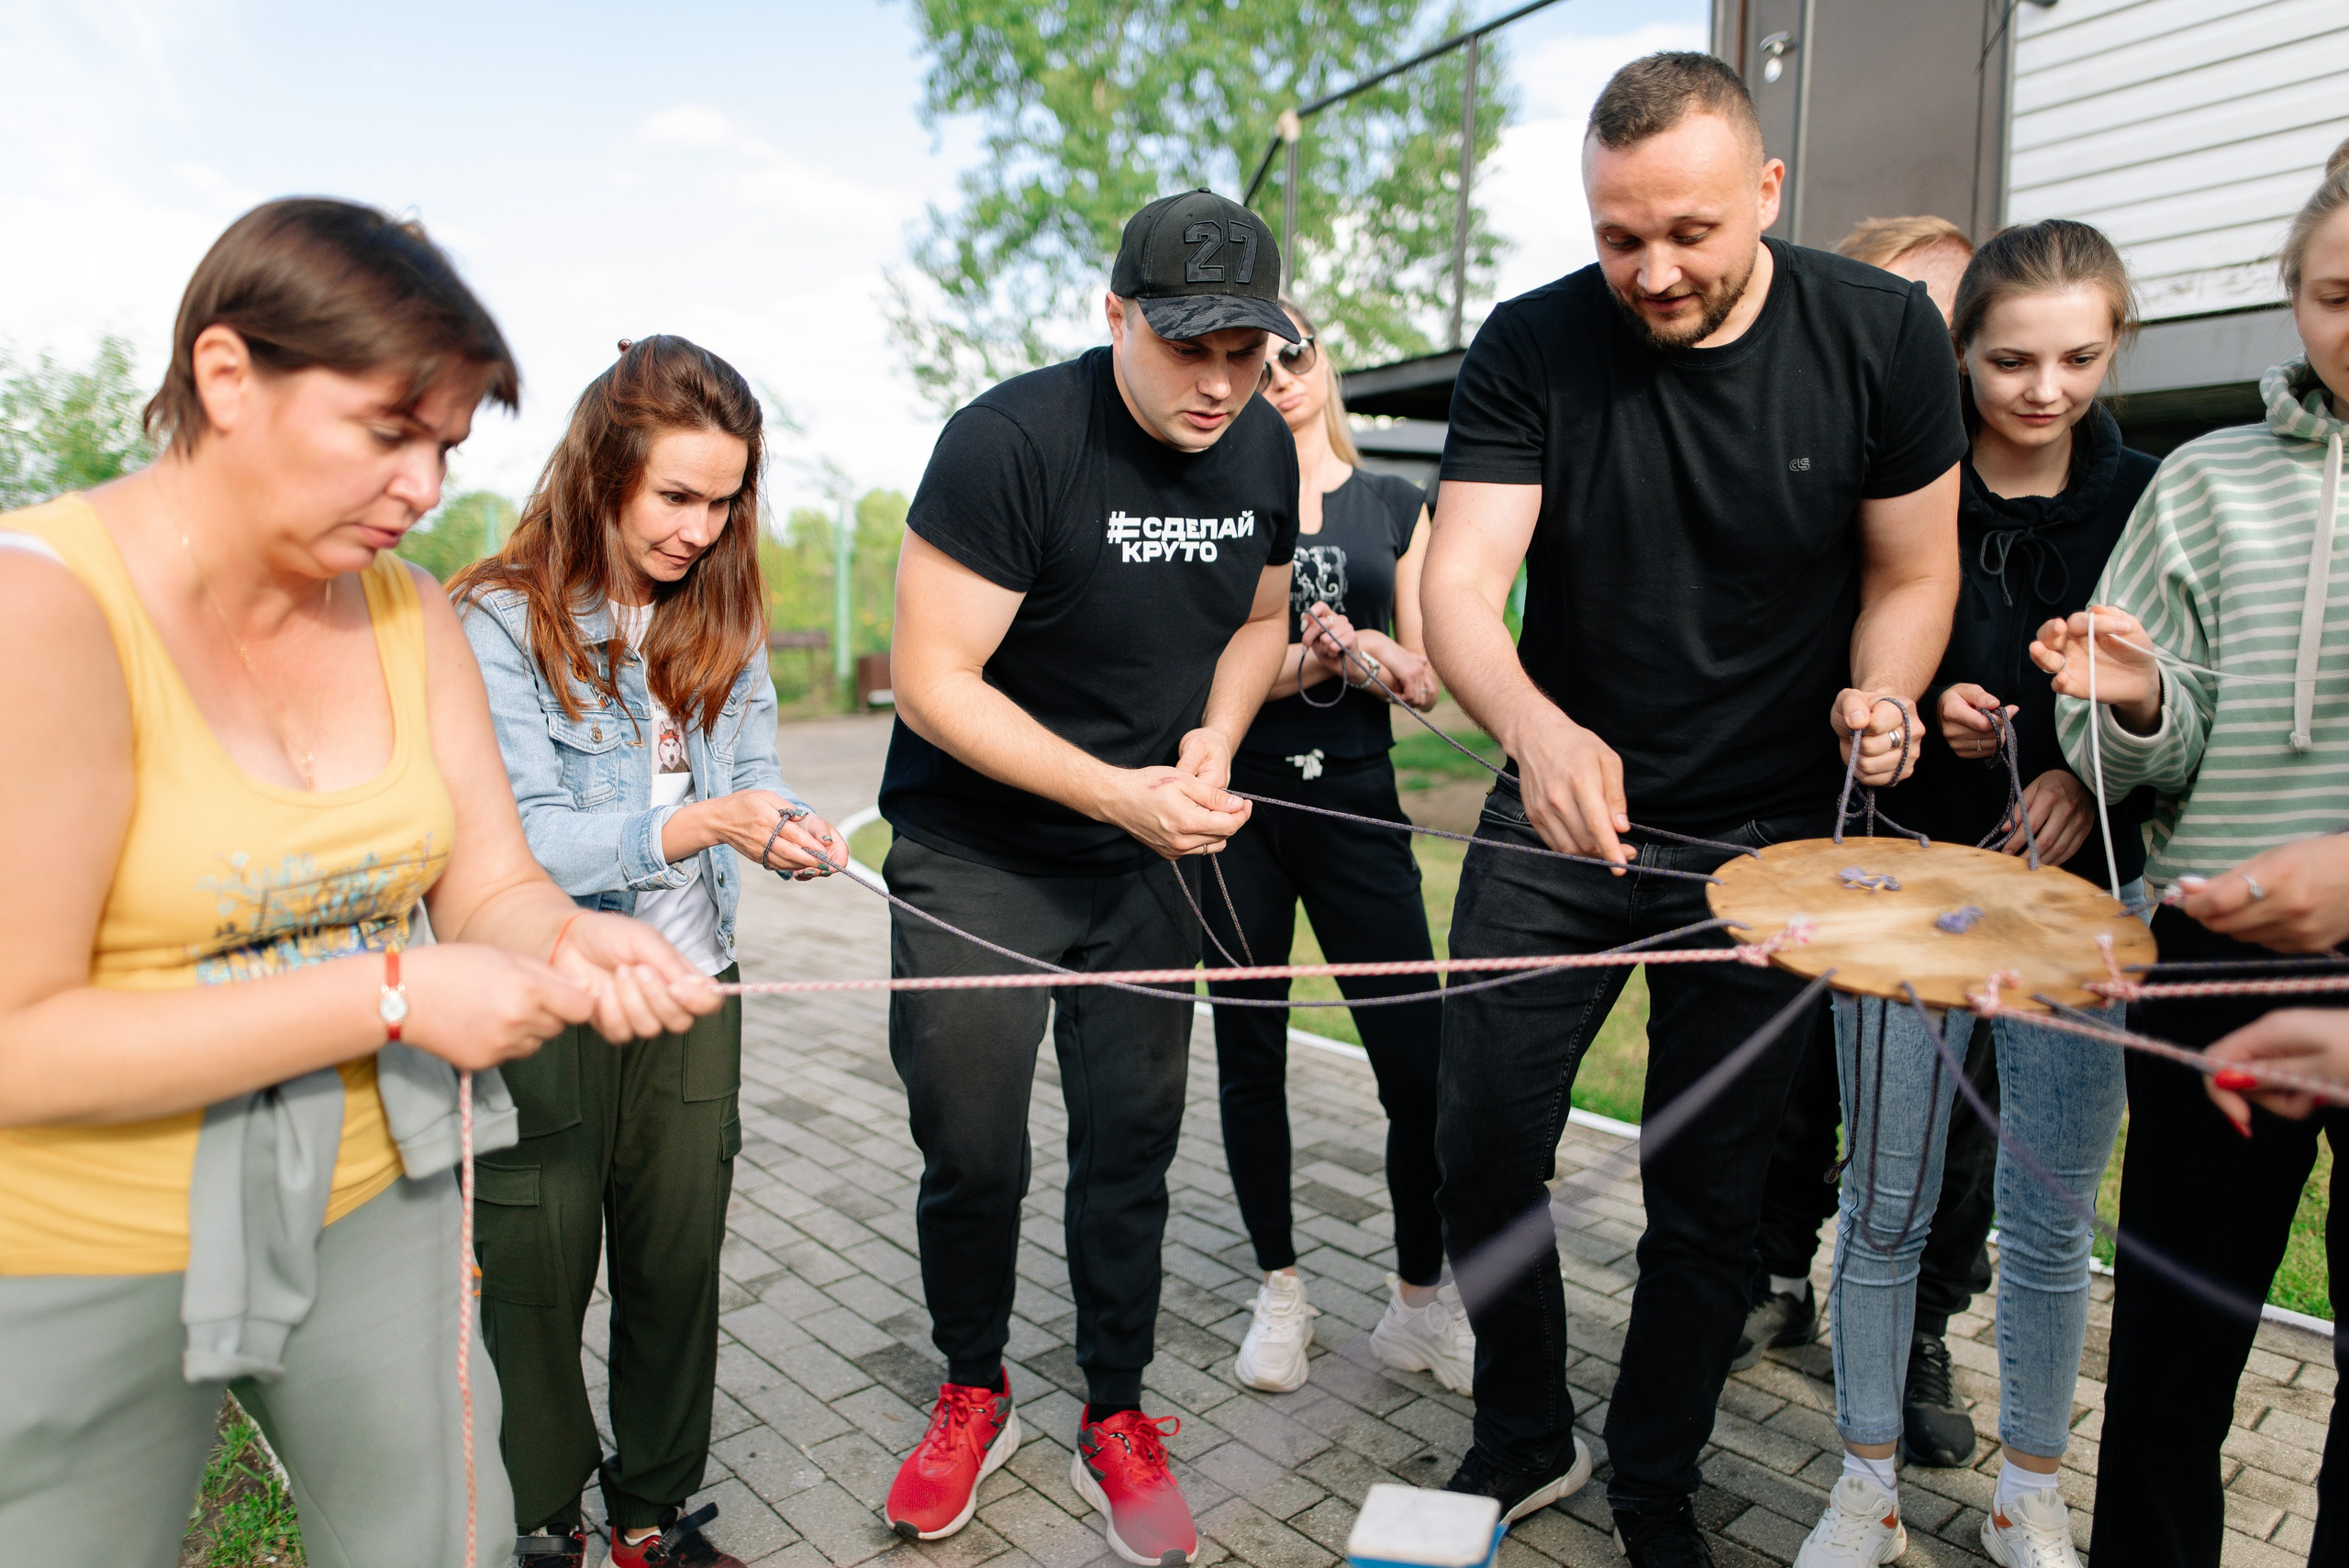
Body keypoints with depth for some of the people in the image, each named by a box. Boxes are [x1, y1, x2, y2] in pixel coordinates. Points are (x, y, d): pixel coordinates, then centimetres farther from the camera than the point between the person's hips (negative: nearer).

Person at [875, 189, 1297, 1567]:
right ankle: (975, 1397, 32)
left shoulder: (1264, 447, -1)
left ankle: (1118, 1421, 31)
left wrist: (1215, 738, -6)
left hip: (1150, 854, 5)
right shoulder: (1011, 442, -21)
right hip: (975, 849, -4)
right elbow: (932, 677, -21)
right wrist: (1119, 790, -28)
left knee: (1132, 1143, 10)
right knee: (972, 1152, 4)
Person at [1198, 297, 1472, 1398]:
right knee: (1250, 1055, 7)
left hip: (1356, 802, 1)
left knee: (1419, 1061, -3)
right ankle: (1279, 1292, 25)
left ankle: (1422, 1299, 17)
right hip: (1237, 801, -1)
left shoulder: (1394, 506, 10)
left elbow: (1422, 680, 7)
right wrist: (1309, 661, -17)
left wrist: (1362, 656, -13)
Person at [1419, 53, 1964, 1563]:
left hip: (1765, 842, 0)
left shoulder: (1883, 334, -7)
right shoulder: (1532, 347, -10)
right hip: (1561, 819, 1)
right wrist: (1533, 725, -41)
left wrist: (1878, 695, -19)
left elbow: (1911, 571, 2)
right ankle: (1527, 1438, 30)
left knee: (1712, 1196, 9)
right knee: (1483, 1154, 3)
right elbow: (1460, 581, -21)